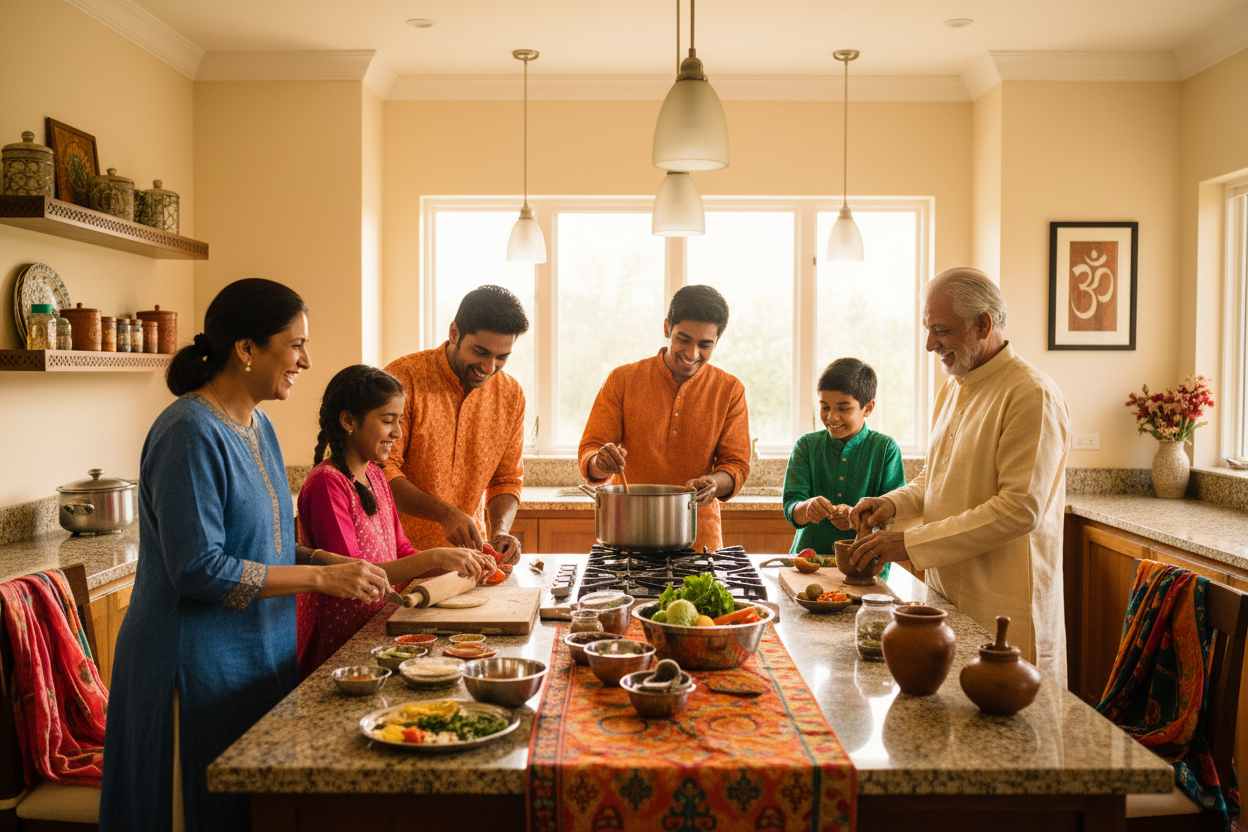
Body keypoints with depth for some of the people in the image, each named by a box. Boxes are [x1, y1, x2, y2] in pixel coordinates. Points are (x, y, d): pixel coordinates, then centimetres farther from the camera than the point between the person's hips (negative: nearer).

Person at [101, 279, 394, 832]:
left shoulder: (258, 426, 9)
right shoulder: (190, 432, -19)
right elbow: (199, 570, -23)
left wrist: (335, 563, 4)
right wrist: (320, 577, -20)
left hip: (258, 655, 9)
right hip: (197, 662, -8)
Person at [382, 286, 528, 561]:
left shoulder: (511, 395, 4)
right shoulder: (403, 378, -11)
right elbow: (381, 470, -12)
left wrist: (500, 531, -9)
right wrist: (445, 514, -23)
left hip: (467, 549, 3)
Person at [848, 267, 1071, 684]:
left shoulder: (1032, 396, -16)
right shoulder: (953, 388, 13)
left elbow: (1020, 509, -22)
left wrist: (911, 543, -21)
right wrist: (893, 503, 1)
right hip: (947, 595, 8)